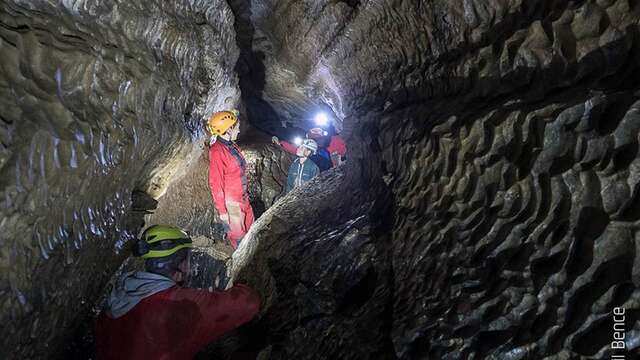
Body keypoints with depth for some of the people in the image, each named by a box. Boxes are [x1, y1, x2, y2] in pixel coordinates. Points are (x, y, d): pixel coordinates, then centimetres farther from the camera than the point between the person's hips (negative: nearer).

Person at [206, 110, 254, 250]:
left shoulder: (232, 146, 4)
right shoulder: (217, 151, -22)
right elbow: (215, 183, -20)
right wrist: (222, 210, -17)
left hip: (243, 199, 8)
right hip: (231, 203, -8)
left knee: (250, 229, 21)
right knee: (238, 234, 10)